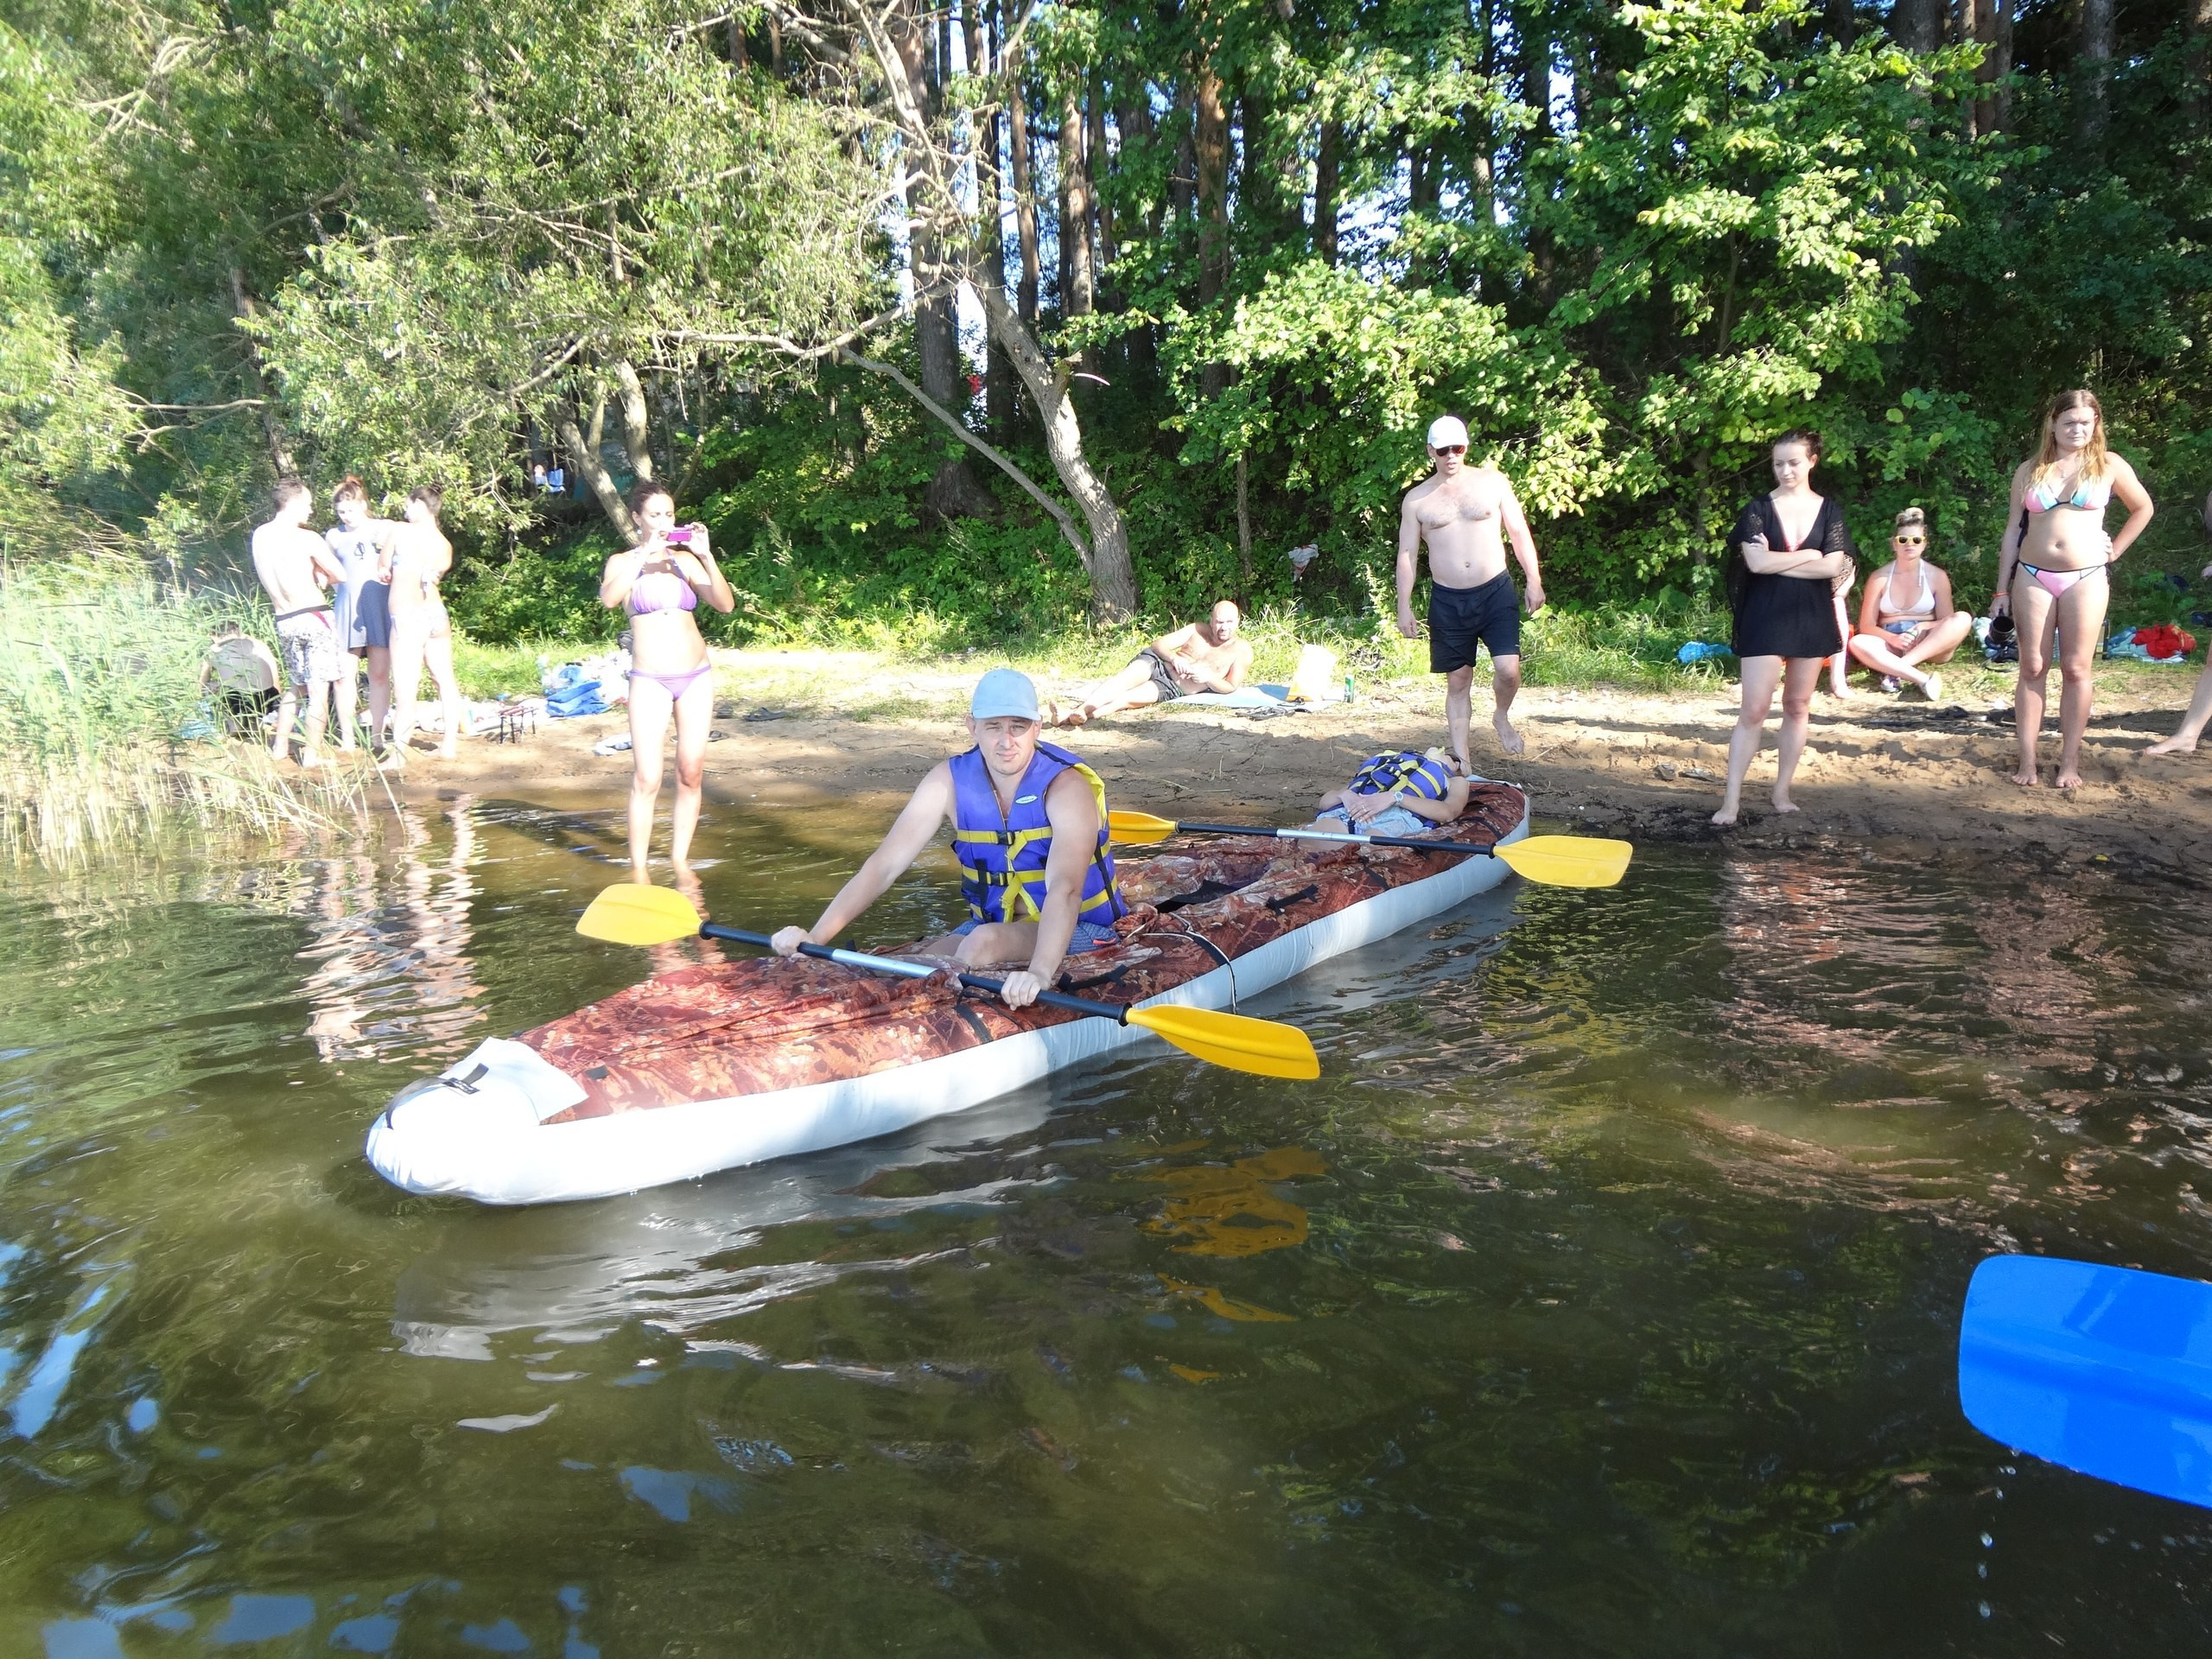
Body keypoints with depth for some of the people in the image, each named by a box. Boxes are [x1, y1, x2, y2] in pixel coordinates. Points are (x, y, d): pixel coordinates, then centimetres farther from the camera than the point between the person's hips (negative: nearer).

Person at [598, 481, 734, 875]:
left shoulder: (685, 560, 9)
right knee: (647, 779, -9)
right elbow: (609, 598, -19)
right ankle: (638, 869, -1)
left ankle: (680, 859, 15)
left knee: (691, 775, 3)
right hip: (650, 680, -3)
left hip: (696, 676, 3)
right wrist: (646, 553, -20)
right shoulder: (623, 562, 3)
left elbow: (726, 604, -2)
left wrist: (706, 555, -11)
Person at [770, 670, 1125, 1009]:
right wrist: (815, 938, -24)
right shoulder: (949, 781, -8)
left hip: (1077, 931, -4)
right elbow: (883, 866, -12)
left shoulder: (1066, 787, -21)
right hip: (990, 923, 4)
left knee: (986, 941, -33)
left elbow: (1065, 890, -37)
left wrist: (1040, 973, -54)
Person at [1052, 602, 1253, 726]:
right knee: (1126, 680, -32)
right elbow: (1158, 644, 8)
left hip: (1173, 690, -3)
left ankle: (1072, 715, -48)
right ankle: (1080, 709, -50)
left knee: (1127, 697, -30)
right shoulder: (1198, 630, 11)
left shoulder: (1242, 649, 3)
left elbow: (1230, 687, 0)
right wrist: (1174, 658, -13)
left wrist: (1208, 677, -19)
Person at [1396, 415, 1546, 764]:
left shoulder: (1492, 482, 4)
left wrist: (1534, 581, 1)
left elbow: (1519, 532, 7)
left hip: (1496, 591, -1)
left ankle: (1501, 717, 18)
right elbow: (1407, 554, 6)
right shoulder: (1417, 499, 5)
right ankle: (1461, 757, 13)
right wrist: (1404, 606, 1)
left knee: (1508, 668, -14)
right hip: (1448, 600, 1)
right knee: (1458, 680, 4)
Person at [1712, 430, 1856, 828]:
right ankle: (1732, 798, -5)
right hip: (1765, 618, -3)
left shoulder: (1829, 511, 6)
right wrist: (1808, 555, -6)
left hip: (1812, 619, 3)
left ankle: (1782, 792, 17)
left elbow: (1833, 567, -7)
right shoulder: (1758, 509, 0)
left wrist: (1777, 564, -10)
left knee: (1798, 708, 8)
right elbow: (1756, 562, -14)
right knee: (1754, 710, -7)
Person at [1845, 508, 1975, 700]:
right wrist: (1893, 639, -21)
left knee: (1963, 619, -27)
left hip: (1929, 646, 1)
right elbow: (1866, 626, -2)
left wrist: (1923, 627, -20)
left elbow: (1947, 623, 2)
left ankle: (1895, 669, -36)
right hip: (1891, 645, -1)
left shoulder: (1936, 576, 3)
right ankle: (1923, 678, -45)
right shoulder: (1880, 578, 2)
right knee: (1858, 643, -32)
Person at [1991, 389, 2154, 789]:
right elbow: (2012, 531, 9)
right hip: (2033, 578, 1)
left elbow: (2143, 508, 18)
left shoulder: (2109, 466, 4)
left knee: (2076, 670, 1)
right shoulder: (2030, 471, 7)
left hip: (2086, 579, -1)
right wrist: (2001, 590, 6)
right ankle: (2027, 763, 3)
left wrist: (2115, 549, 7)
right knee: (2033, 668, 1)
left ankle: (2070, 763, 6)